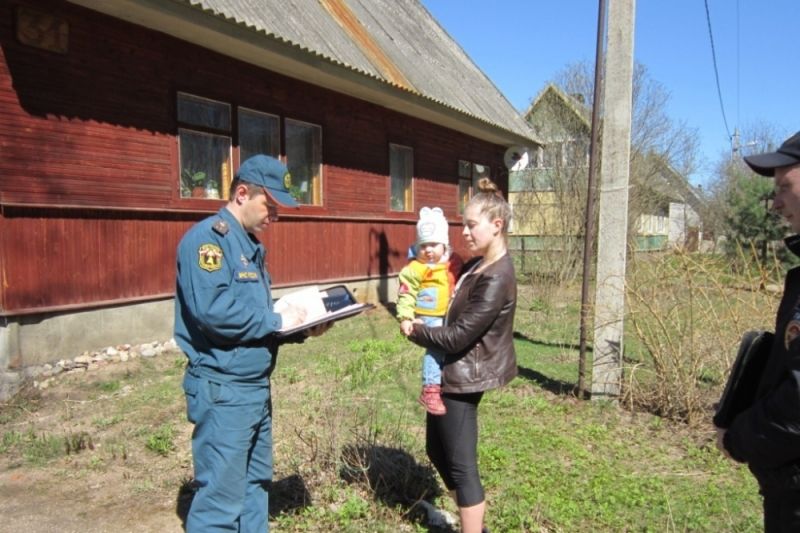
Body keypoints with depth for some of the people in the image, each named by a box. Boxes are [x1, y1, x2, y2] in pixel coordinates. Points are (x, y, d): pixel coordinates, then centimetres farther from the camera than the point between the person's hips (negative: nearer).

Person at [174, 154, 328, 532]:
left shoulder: (250, 245, 14)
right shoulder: (207, 238, -15)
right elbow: (213, 310, -28)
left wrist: (300, 329, 1)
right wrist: (277, 321, -17)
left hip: (256, 387, 9)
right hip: (223, 389, -9)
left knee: (254, 486, 19)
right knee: (221, 499, 2)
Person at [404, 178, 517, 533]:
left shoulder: (496, 279, -24)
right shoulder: (477, 266, 6)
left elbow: (457, 337, -24)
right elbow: (456, 312, 21)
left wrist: (415, 331, -9)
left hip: (463, 377, -10)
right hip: (452, 372, 10)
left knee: (461, 465, 2)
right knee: (437, 450, 22)